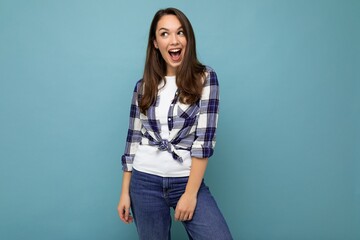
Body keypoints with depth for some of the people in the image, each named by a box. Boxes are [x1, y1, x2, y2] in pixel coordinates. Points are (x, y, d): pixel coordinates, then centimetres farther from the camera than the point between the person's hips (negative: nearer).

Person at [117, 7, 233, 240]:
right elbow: (133, 139, 8)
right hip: (145, 181, 2)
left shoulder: (205, 77, -4)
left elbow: (205, 138, -10)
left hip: (188, 180, -2)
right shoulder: (144, 86, 5)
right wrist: (125, 192, 6)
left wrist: (190, 193, -14)